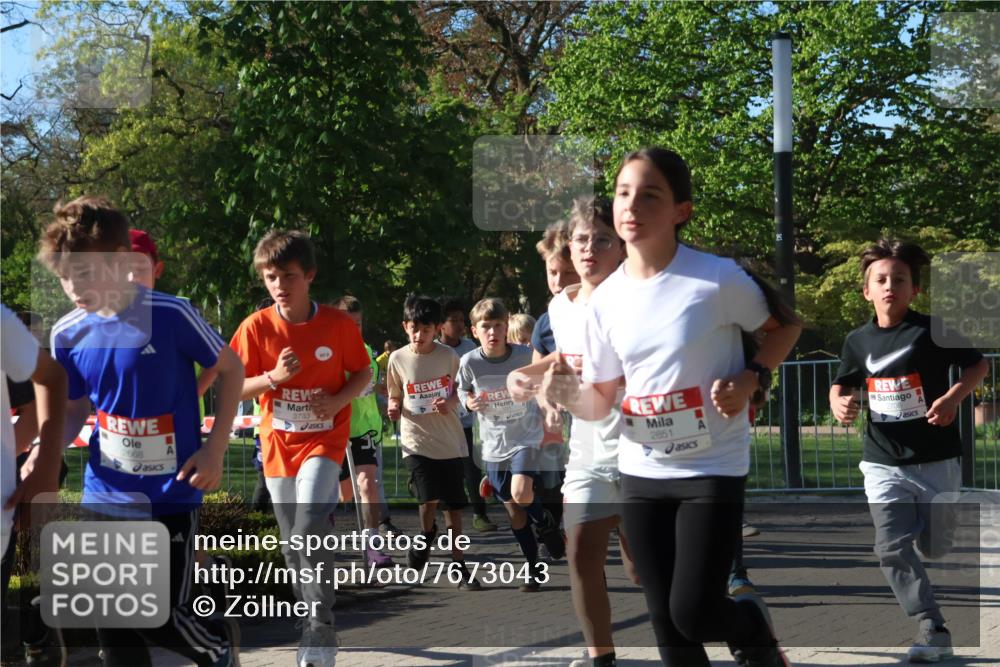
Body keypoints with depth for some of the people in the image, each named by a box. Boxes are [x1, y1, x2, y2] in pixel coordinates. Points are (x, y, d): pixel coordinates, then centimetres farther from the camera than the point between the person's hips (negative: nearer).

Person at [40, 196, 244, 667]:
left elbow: (231, 369, -2)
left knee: (159, 620, -1)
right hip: (105, 496, 4)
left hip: (172, 494, -4)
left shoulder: (171, 316, -17)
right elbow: (73, 413, 10)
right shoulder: (68, 334, -3)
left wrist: (215, 448, -8)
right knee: (113, 628, 4)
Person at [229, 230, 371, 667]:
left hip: (324, 439, -3)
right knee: (293, 543, 10)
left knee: (308, 531, -21)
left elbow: (363, 373, 4)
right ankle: (315, 631, 25)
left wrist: (339, 399, -15)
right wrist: (273, 378, -20)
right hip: (278, 444, 3)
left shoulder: (338, 324, -9)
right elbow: (235, 387, -2)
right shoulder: (256, 327, -7)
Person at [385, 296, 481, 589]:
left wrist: (450, 403, -13)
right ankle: (427, 533, 15)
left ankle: (458, 565, 19)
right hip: (416, 439, -1)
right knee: (430, 498, -19)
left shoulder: (448, 356, -2)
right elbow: (395, 395, 10)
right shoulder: (398, 359, -2)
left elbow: (460, 391, 9)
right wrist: (394, 407, -12)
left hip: (450, 440, 1)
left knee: (453, 505, 6)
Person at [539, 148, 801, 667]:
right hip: (642, 473, 5)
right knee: (667, 625, 7)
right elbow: (601, 399, 7)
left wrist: (751, 377, -15)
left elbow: (784, 327, 2)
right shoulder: (606, 299, 0)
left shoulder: (717, 278, -14)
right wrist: (566, 395, -15)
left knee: (693, 614, -11)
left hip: (712, 469, -4)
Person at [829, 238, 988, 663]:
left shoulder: (933, 330, -8)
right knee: (893, 547, -14)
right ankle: (933, 632, -9)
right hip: (884, 464, 2)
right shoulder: (858, 341, 2)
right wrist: (839, 403, -5)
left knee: (933, 547, 12)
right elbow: (842, 384, 17)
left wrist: (954, 396, -17)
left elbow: (978, 365, 0)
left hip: (937, 460, -2)